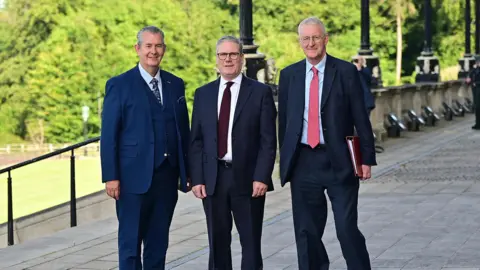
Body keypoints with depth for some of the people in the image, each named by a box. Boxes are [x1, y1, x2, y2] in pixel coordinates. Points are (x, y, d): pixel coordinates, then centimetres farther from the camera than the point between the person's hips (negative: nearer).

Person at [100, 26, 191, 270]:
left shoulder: (175, 84, 11)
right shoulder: (119, 85, -2)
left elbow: (183, 130, 12)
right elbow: (108, 135, -5)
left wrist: (186, 171, 8)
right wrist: (110, 176, -11)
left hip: (167, 176, 4)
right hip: (135, 177, -4)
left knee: (159, 242, 10)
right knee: (130, 241, 1)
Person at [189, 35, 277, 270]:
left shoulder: (260, 92, 1)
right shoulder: (203, 94, 10)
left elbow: (268, 140, -3)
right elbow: (196, 141, 8)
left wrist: (262, 177, -12)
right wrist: (196, 179, -1)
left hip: (248, 179, -3)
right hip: (213, 179, 3)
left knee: (251, 242, 3)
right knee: (217, 242, 7)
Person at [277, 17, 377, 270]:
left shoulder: (346, 71, -1)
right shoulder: (289, 75, 8)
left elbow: (360, 118, -2)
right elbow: (283, 120, 12)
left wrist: (366, 158, -6)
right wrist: (285, 160, 9)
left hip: (338, 161, -3)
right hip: (302, 162, 3)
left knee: (347, 228, -4)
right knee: (306, 232, 8)